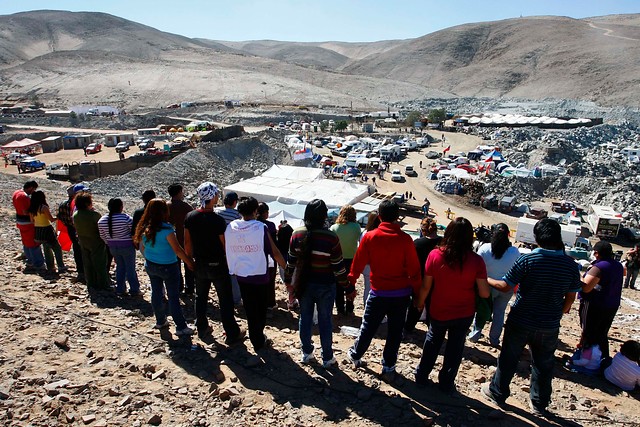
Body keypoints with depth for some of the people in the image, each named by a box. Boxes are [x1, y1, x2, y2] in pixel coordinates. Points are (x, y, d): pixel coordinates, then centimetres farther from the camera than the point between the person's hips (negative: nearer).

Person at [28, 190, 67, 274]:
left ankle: (50, 268, 21)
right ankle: (61, 267, -2)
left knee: (47, 249, 18)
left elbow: (32, 221, 11)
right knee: (57, 248, 2)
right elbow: (51, 219, -15)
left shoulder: (31, 209, 4)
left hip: (38, 231, 7)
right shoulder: (44, 207, -18)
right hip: (47, 230, -7)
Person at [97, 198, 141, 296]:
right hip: (127, 247, -5)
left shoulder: (102, 220, -3)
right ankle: (134, 290, 13)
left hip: (113, 247, 5)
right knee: (130, 268, 6)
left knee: (120, 267, 19)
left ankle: (120, 289, 24)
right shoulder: (126, 218, -20)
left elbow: (102, 236, 6)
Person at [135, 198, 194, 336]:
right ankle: (181, 327, 9)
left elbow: (142, 247, 8)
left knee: (156, 293, 19)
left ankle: (160, 321, 34)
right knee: (173, 297, 2)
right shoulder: (166, 228, -23)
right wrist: (189, 262, -10)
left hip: (151, 266, 6)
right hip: (168, 267, -6)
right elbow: (177, 249, -20)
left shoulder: (145, 228, -3)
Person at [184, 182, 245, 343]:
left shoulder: (190, 217, -5)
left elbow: (187, 242, 4)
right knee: (225, 300, 6)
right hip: (217, 266, -5)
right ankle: (232, 334, 13)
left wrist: (192, 258, 17)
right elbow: (225, 245, -16)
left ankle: (202, 328, 34)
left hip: (200, 265, 6)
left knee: (201, 297, 21)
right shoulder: (217, 220, -22)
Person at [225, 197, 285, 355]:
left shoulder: (230, 228, -5)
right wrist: (286, 267, 1)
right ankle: (259, 340, 21)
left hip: (241, 275, 4)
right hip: (260, 276, -4)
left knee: (250, 310, 18)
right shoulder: (261, 228, -16)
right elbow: (274, 252, -13)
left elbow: (226, 250, 4)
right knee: (261, 309, 14)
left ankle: (257, 341, 28)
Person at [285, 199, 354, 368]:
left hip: (303, 284, 3)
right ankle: (327, 358, 25)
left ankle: (306, 353, 33)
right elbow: (339, 267, -15)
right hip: (325, 286, -3)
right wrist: (349, 288, -3)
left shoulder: (297, 234, -9)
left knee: (305, 318, 18)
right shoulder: (331, 238, -20)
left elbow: (291, 260, 1)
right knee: (325, 321, 11)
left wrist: (288, 280, 16)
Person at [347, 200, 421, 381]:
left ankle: (355, 355, 36)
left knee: (368, 327, 17)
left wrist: (350, 283, 11)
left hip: (379, 292, 0)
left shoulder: (369, 237, -9)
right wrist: (417, 292, 3)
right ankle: (389, 368, 22)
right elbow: (414, 268, -8)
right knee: (395, 331, 12)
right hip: (401, 293, 0)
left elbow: (358, 263, -3)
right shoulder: (405, 239, -10)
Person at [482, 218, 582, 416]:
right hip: (549, 326, 3)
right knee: (543, 365, 19)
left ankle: (497, 392, 32)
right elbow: (570, 298, 1)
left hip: (520, 322, -3)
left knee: (508, 359, 15)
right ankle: (539, 404, 34)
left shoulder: (527, 260, -19)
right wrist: (558, 314, 17)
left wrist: (488, 280, 3)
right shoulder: (571, 265, -7)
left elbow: (505, 286, -15)